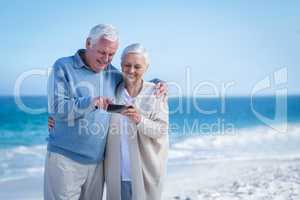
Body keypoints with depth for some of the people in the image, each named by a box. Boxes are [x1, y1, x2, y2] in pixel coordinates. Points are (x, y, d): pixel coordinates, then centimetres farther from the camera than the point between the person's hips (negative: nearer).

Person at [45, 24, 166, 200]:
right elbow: (57, 108, -14)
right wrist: (90, 102, -28)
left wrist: (156, 86, 5)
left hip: (97, 161, 5)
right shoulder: (63, 67, -4)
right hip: (65, 158, -4)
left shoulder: (113, 74, 10)